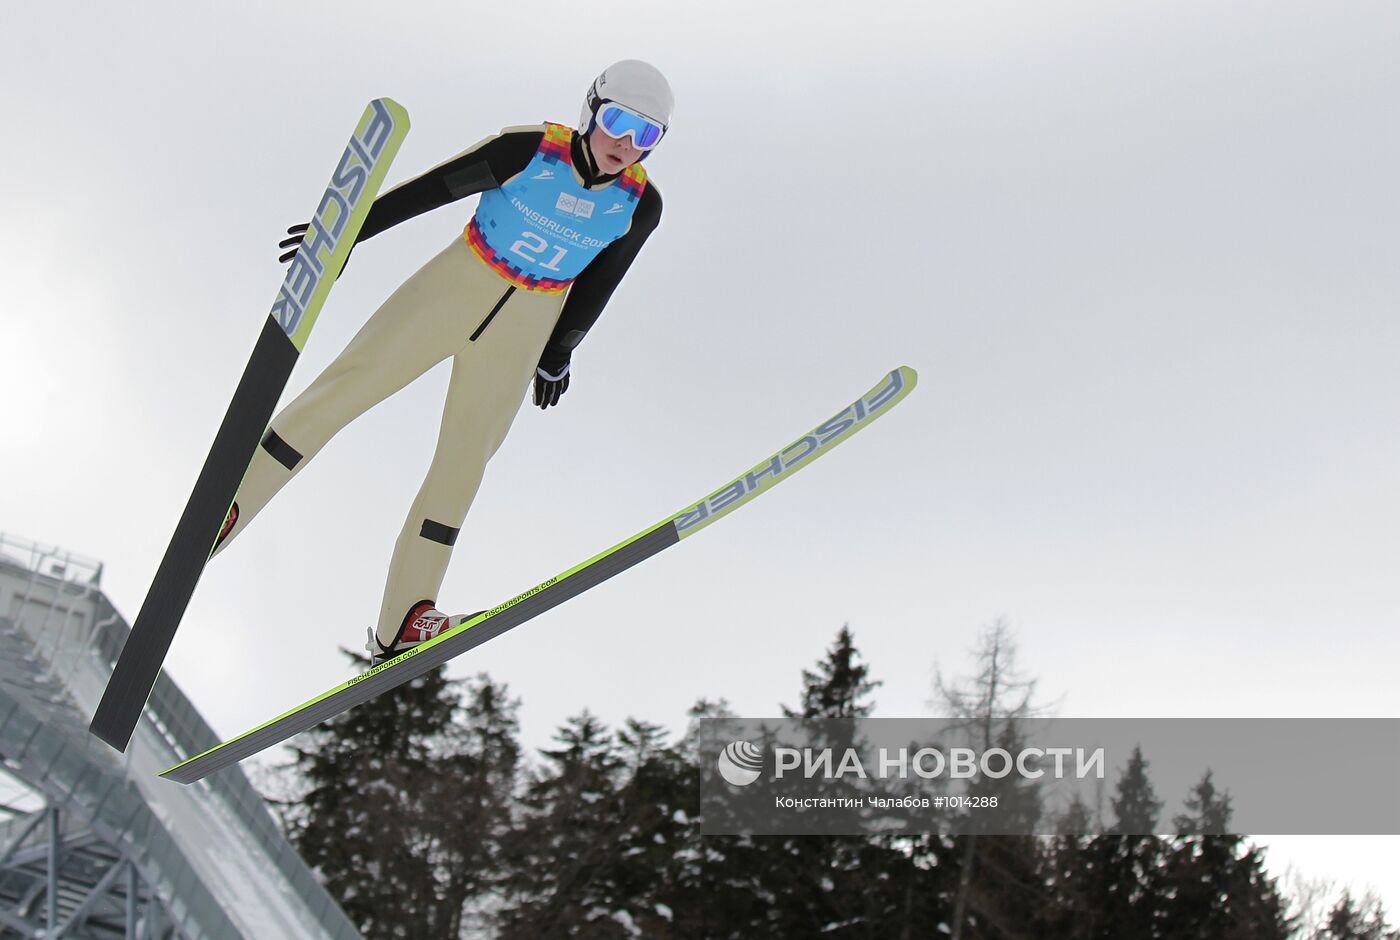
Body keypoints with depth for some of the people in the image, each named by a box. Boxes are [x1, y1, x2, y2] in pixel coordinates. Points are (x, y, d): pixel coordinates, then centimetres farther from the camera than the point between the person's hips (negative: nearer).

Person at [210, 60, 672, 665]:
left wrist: (560, 351, 11)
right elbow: (430, 190, -10)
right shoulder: (528, 150, -16)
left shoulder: (640, 205, -8)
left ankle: (399, 626, 5)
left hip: (525, 328, 2)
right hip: (455, 288, -2)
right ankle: (225, 509, -4)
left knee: (465, 459, 1)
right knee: (348, 383, -13)